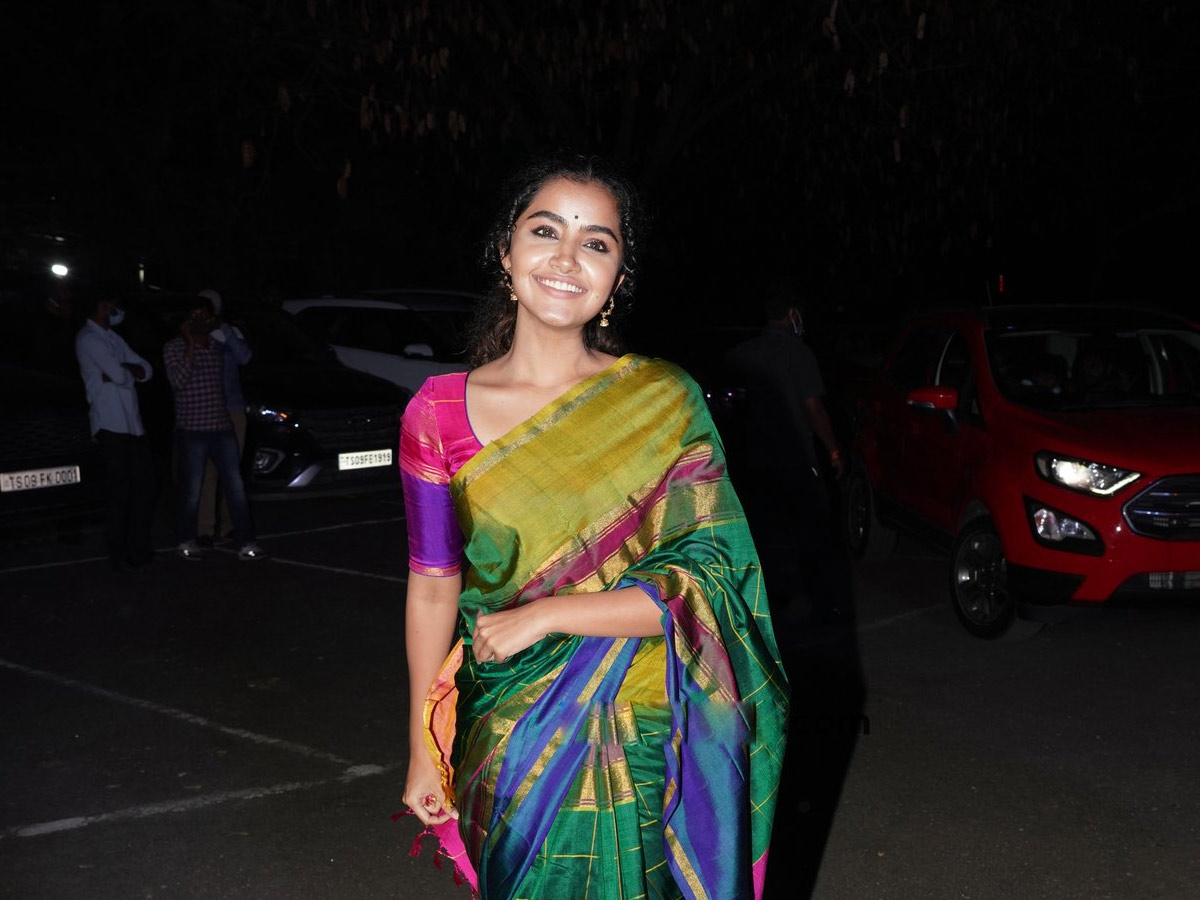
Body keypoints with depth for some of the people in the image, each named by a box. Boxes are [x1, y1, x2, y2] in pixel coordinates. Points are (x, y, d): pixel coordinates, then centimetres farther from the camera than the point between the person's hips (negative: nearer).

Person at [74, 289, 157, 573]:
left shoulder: (112, 336, 19)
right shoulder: (88, 339, -8)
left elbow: (146, 370, 11)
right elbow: (120, 375, -19)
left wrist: (123, 371, -9)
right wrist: (129, 372, 4)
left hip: (133, 424, 8)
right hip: (111, 426, -8)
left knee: (144, 485, 10)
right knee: (121, 490, -5)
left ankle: (140, 549, 19)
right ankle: (119, 556, 3)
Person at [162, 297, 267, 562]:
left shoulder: (218, 346, 13)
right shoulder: (174, 348, -3)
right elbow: (178, 381, -17)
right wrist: (191, 344, -18)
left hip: (222, 427, 5)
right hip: (192, 430, -5)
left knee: (235, 487, 0)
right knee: (192, 491, 3)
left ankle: (246, 543, 2)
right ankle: (187, 541, 22)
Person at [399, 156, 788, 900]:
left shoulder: (665, 401, -7)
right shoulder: (440, 413, -4)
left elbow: (705, 580, -11)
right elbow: (433, 587, 1)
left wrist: (546, 615, -19)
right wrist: (423, 752, 5)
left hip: (644, 745, 0)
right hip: (511, 748, 1)